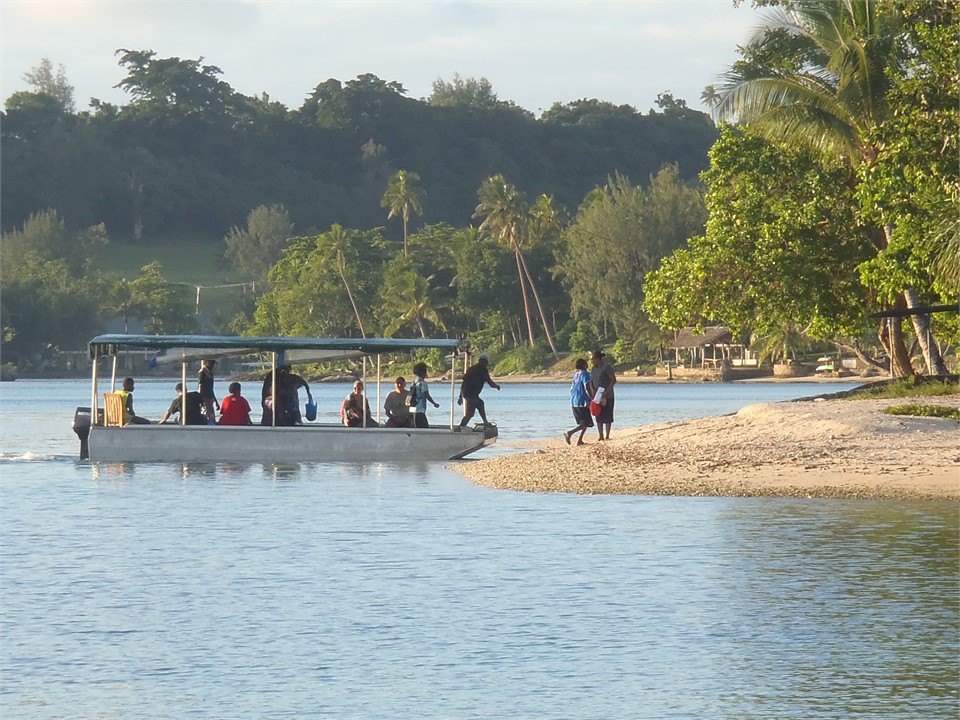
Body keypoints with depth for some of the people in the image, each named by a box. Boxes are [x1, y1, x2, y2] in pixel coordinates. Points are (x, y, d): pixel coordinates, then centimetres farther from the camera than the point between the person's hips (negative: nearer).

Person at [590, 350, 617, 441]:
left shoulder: (606, 367, -13)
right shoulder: (594, 368, 9)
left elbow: (613, 380, -14)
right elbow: (591, 381, 16)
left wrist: (606, 392, -19)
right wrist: (592, 389, -4)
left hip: (607, 396, -7)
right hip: (597, 396, 7)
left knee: (607, 417, -1)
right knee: (599, 417, 6)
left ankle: (607, 436, 3)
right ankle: (601, 436, 10)